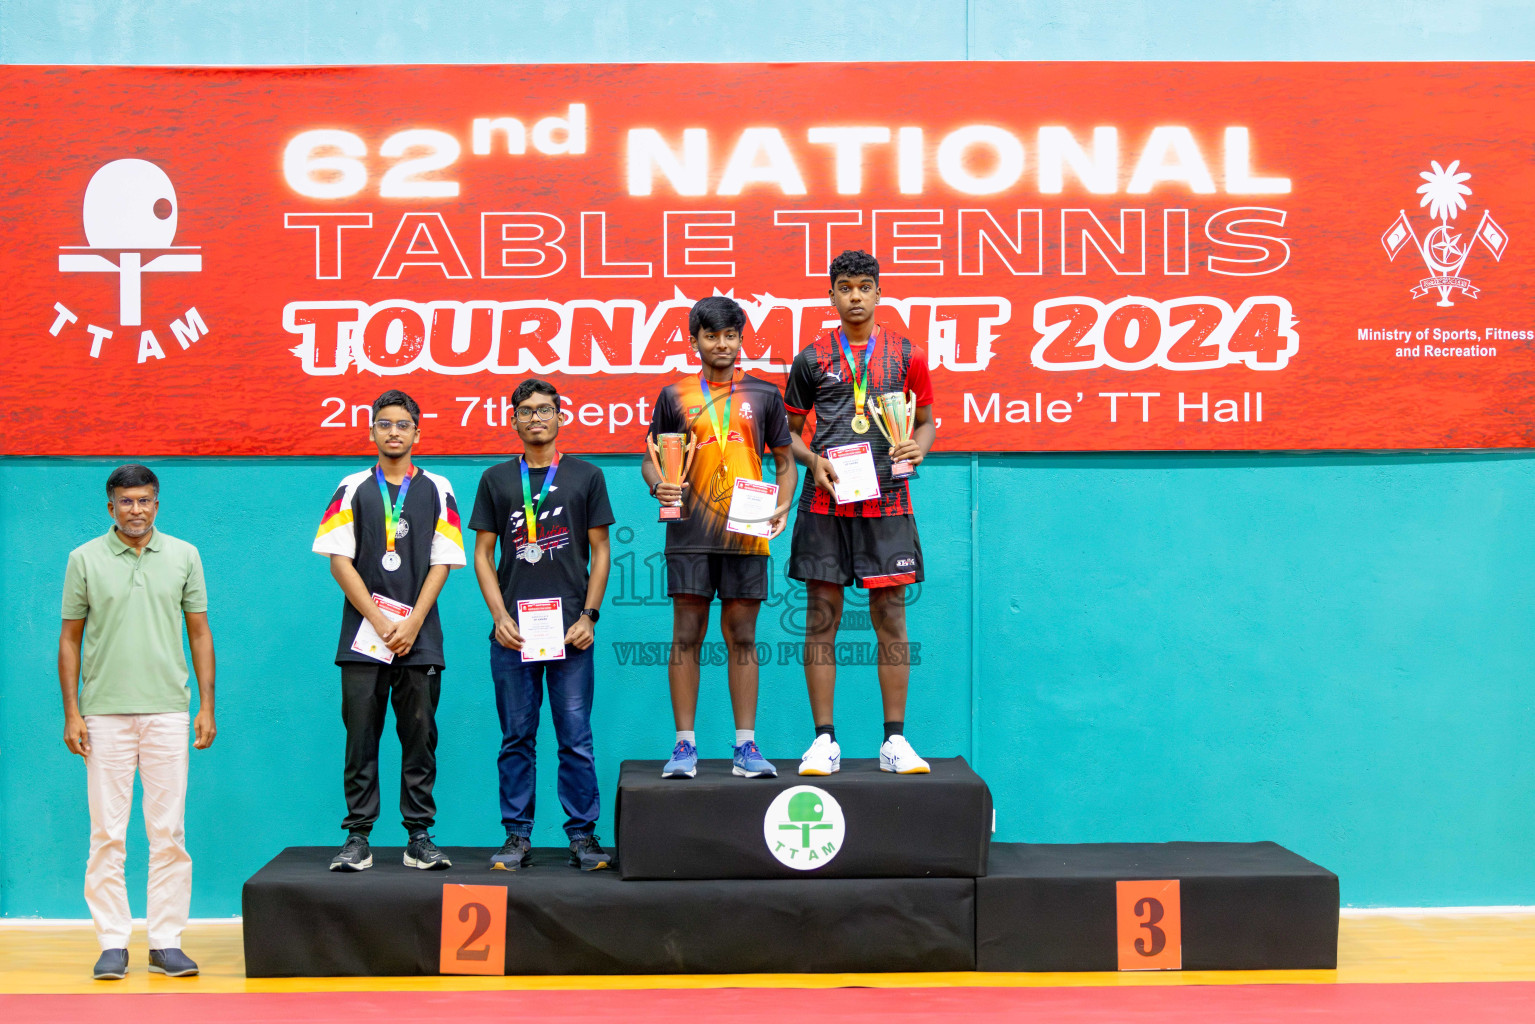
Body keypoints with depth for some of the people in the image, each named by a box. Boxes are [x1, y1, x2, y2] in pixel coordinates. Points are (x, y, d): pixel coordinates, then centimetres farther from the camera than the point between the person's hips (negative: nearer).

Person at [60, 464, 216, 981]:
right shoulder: (84, 559, 4)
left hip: (168, 711, 1)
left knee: (169, 832, 2)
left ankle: (166, 943, 10)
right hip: (105, 714, -1)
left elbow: (199, 633, 9)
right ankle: (113, 943, 11)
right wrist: (71, 713, 0)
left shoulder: (184, 556, 6)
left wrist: (207, 706, 3)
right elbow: (70, 638, 6)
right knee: (107, 833, 2)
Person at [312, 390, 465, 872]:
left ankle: (420, 837, 9)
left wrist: (412, 623, -7)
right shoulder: (353, 489, 8)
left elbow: (442, 562, 4)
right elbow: (340, 561, 2)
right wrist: (380, 622, -7)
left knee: (419, 737, 2)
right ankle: (358, 838, 8)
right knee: (361, 738, 1)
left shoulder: (437, 490, 8)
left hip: (420, 638, 0)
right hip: (363, 636, 0)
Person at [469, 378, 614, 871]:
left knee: (576, 738, 0)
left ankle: (583, 835, 8)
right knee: (516, 738, 5)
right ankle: (517, 836, 13)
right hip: (512, 628, 1)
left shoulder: (585, 476, 8)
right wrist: (499, 616, -2)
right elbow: (483, 553, 10)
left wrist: (588, 615, -3)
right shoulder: (496, 479, 11)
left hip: (570, 627, -1)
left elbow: (600, 551, 7)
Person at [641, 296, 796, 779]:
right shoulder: (675, 395, 9)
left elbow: (785, 459, 14)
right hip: (690, 533, 0)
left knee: (742, 637, 3)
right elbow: (651, 457, 12)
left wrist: (782, 505, -3)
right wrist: (658, 486, -10)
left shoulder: (763, 394, 11)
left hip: (746, 534, 1)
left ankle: (745, 746, 8)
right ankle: (685, 745, 7)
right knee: (687, 636, 0)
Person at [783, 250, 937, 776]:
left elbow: (926, 419, 17)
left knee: (890, 618, 2)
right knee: (821, 617, 0)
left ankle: (894, 740, 10)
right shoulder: (812, 357, 7)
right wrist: (812, 460, -6)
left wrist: (918, 446, -5)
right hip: (826, 501, 0)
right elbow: (788, 430, 12)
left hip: (887, 501, 0)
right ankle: (824, 741, 8)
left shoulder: (907, 354, 8)